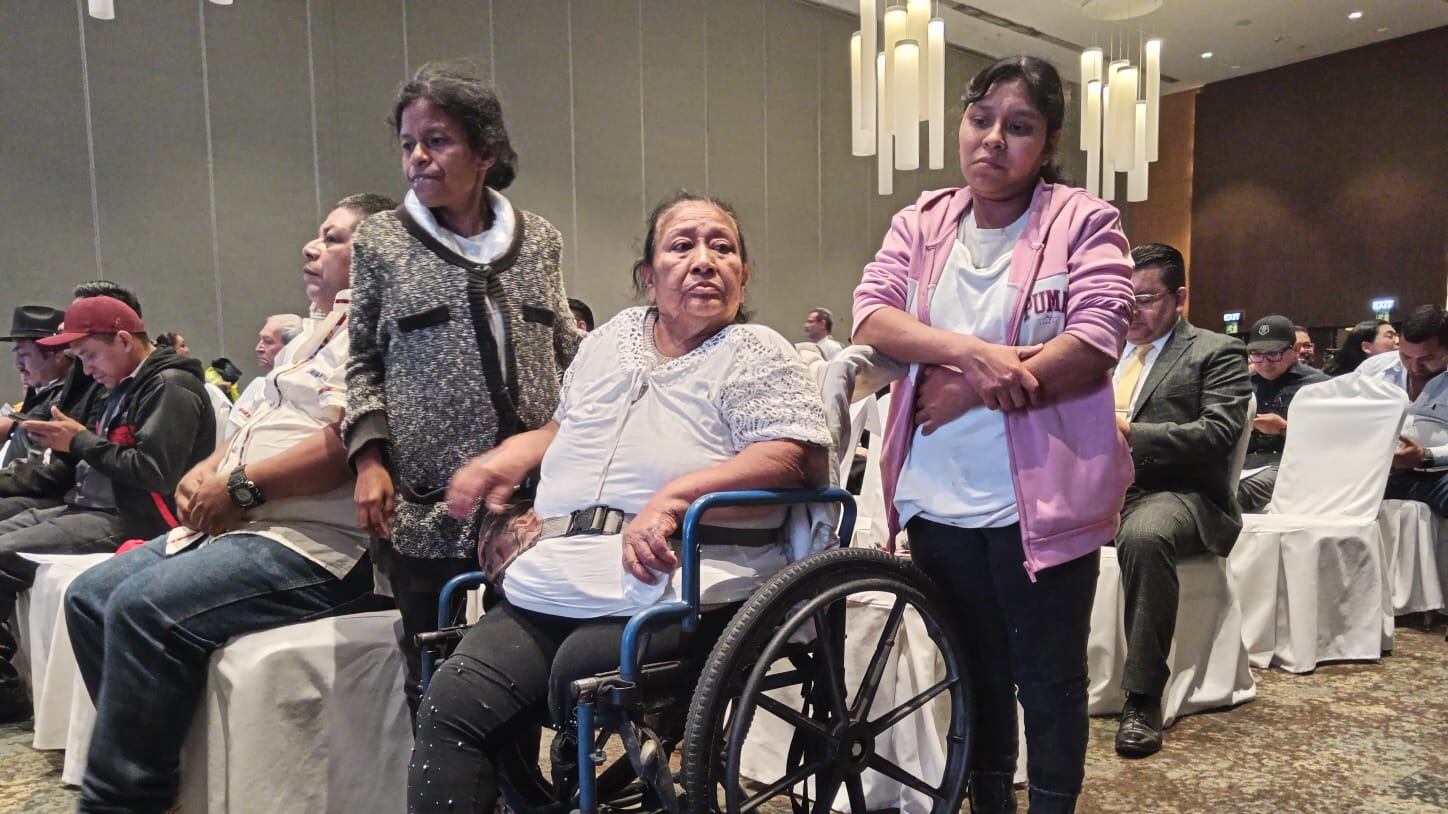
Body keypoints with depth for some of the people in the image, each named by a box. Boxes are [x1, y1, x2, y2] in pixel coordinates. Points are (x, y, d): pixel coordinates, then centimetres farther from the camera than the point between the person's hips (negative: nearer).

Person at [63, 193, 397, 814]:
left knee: (145, 609, -25)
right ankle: (140, 761, 13)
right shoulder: (316, 332, 23)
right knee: (89, 597, 7)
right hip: (239, 526, 11)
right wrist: (206, 472, 8)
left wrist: (242, 487, -16)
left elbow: (349, 442, -24)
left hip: (316, 544, -11)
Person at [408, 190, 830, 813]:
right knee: (452, 701, -11)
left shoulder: (756, 354, 3)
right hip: (555, 580, 6)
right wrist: (506, 458, 12)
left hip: (675, 586, -5)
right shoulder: (611, 339, 21)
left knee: (580, 669, -30)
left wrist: (672, 496, -21)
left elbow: (794, 456, -11)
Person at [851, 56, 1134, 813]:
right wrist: (969, 351, -21)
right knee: (976, 672, 20)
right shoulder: (920, 223, 8)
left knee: (1048, 677, 11)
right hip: (938, 499, 4)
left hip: (1039, 499, -4)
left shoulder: (1085, 222, -4)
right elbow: (871, 318, -6)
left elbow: (1093, 348, -15)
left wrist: (971, 391, -17)